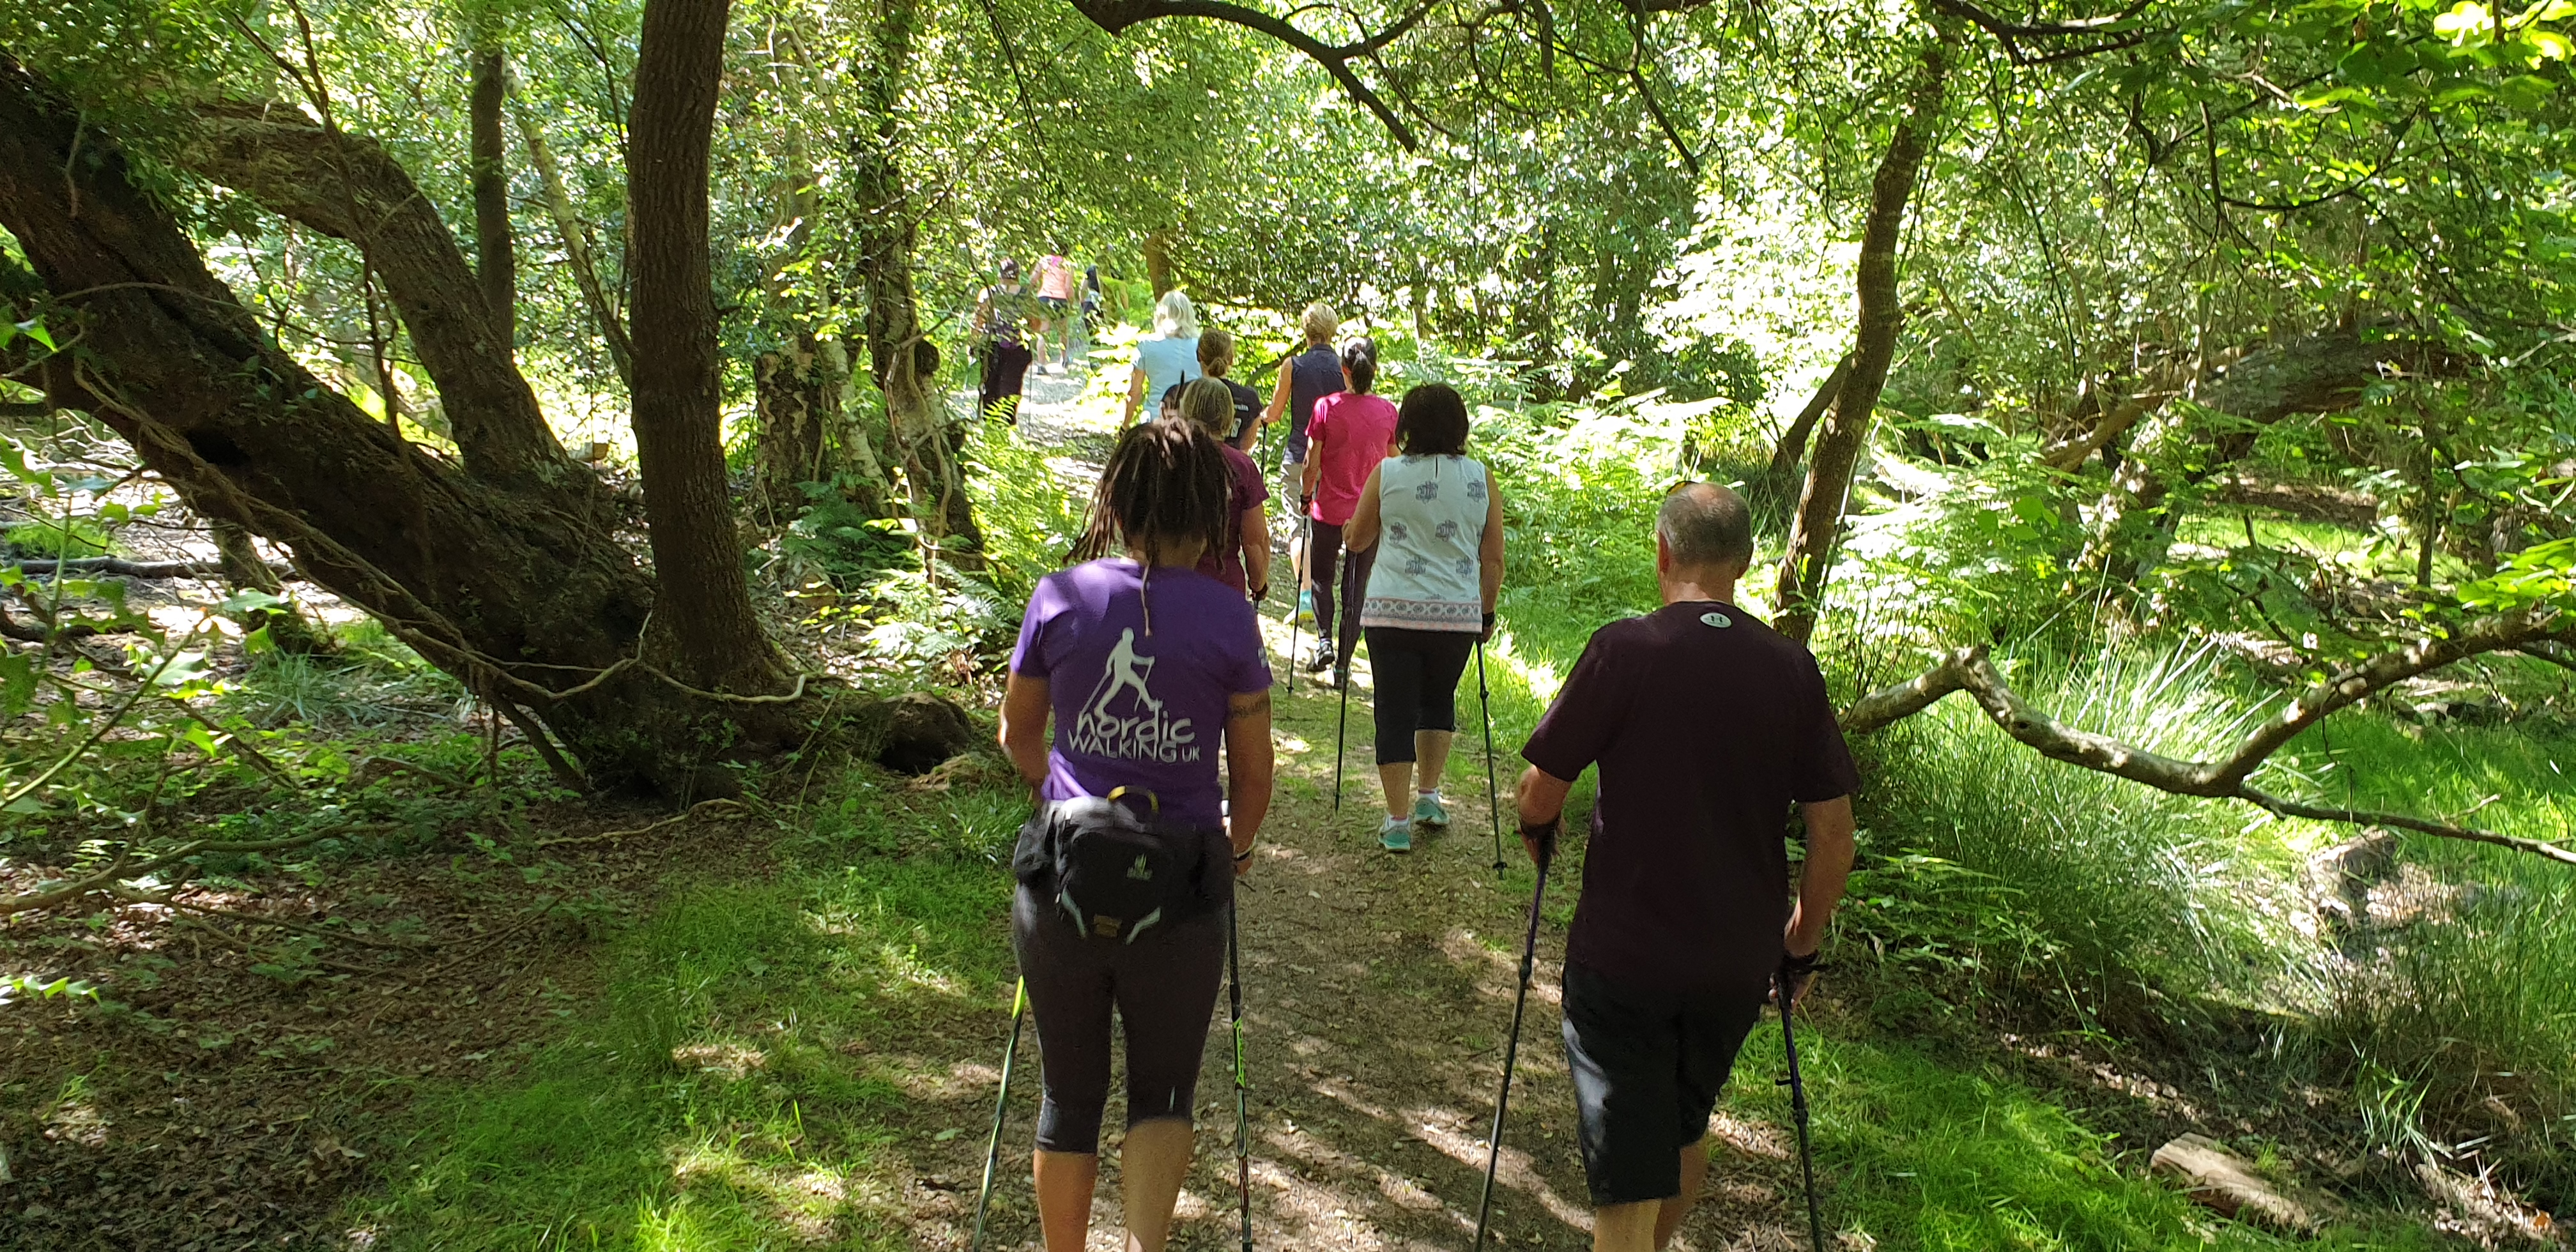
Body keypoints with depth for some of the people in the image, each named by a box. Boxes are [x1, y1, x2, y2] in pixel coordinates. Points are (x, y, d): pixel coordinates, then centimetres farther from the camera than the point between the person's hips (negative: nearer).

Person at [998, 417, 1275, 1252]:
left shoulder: (1059, 597, -4)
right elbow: (1253, 777, 1)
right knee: (1163, 1092, 18)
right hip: (1179, 894, -1)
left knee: (1070, 1096, 19)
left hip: (1061, 885, 1)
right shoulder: (1227, 619, -8)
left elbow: (1018, 736, 12)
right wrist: (1235, 848, 21)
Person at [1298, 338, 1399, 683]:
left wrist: (1305, 495, 10)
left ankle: (1324, 640, 3)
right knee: (1357, 587, 11)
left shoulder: (1327, 407, -11)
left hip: (1329, 509, -2)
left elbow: (1312, 464, -7)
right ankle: (1343, 664, 13)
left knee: (1321, 576, 20)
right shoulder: (1388, 412, -4)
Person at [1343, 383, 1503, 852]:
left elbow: (1356, 541, 11)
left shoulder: (1386, 474, -1)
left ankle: (1398, 822, 6)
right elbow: (1493, 559, 5)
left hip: (1392, 611, -2)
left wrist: (1351, 530, 33)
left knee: (1396, 711, 4)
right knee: (1439, 699, 24)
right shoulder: (1480, 479, 3)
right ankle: (1430, 798, 26)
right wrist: (1487, 611, 18)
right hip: (1456, 614, 2)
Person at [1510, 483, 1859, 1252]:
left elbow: (1540, 794, -9)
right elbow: (1834, 836, -2)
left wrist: (1536, 838, 14)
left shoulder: (1623, 650, -14)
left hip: (1622, 955, -4)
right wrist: (1802, 946, 12)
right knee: (1686, 1129, 28)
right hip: (1738, 962, 4)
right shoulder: (1791, 669, -4)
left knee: (1626, 1181, 4)